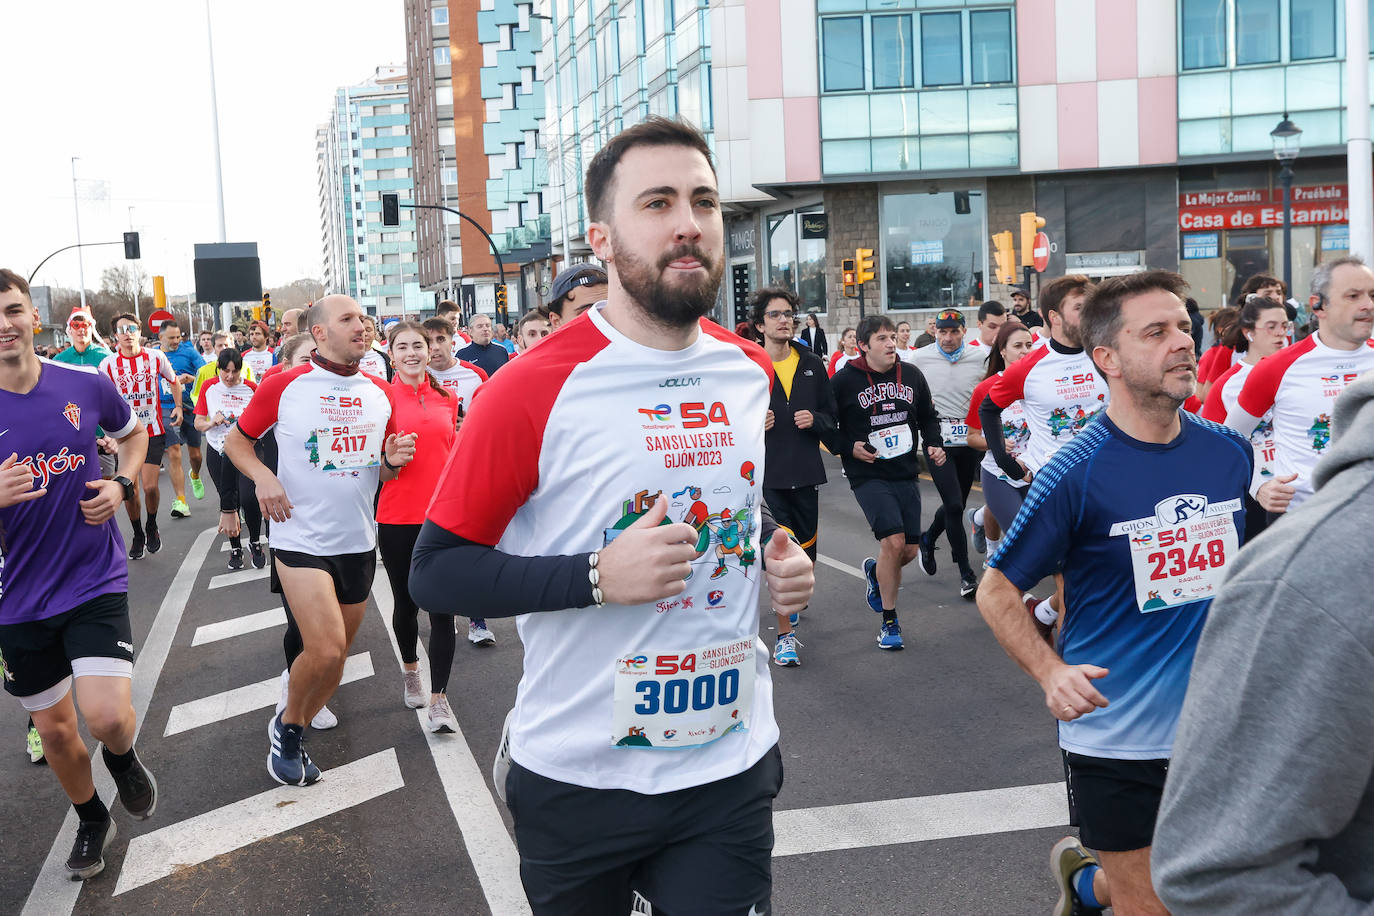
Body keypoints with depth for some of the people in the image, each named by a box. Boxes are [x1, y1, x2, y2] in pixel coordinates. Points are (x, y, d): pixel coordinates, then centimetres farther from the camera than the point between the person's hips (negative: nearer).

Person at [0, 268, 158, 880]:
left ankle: (122, 759, 21)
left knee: (109, 719, -17)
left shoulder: (85, 385, -6)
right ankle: (91, 820, 42)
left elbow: (134, 432, 16)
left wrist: (122, 484, -2)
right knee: (54, 729, 14)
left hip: (95, 582, -1)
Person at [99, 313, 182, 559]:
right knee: (128, 490, 3)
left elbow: (174, 381, 17)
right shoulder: (108, 364, -4)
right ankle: (137, 536, 24)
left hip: (153, 430, -1)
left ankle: (152, 528, 17)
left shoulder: (156, 357, -1)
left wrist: (178, 407, 9)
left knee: (150, 487, -11)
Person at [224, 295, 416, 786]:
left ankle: (293, 731, 36)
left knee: (337, 653, 13)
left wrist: (393, 460, -7)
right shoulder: (282, 386, -8)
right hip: (301, 539, -5)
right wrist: (262, 476, -15)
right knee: (325, 649, -17)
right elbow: (236, 440, 5)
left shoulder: (381, 393, 6)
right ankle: (288, 724, 12)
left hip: (359, 541, 5)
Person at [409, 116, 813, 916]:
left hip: (733, 769, 3)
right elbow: (436, 573, -12)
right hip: (578, 782, -3)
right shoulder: (533, 389, -15)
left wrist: (780, 558, 0)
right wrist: (598, 576, -25)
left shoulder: (751, 372, 2)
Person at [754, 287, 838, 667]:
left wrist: (815, 420, -7)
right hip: (766, 474, -4)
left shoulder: (812, 364, 8)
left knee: (806, 553, 15)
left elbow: (832, 415, 14)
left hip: (805, 472, 4)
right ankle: (785, 635, 1)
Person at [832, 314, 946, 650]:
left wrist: (934, 444, 3)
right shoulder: (844, 381, -7)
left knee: (909, 550, 6)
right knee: (893, 541, -17)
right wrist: (849, 448, -13)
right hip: (868, 475, -5)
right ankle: (889, 622, -1)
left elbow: (928, 417, 19)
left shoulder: (912, 376, 7)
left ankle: (875, 571, 43)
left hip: (906, 474, 5)